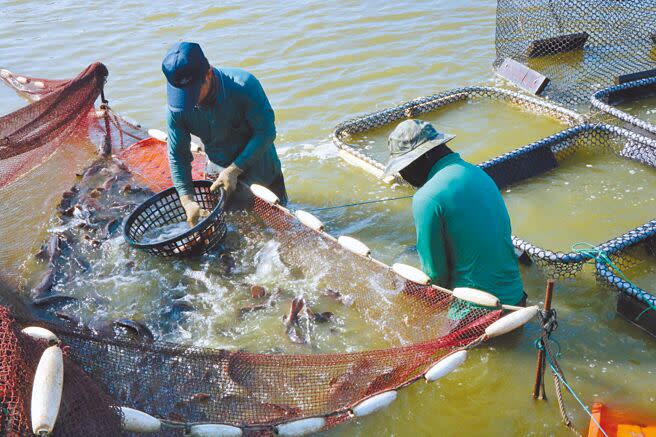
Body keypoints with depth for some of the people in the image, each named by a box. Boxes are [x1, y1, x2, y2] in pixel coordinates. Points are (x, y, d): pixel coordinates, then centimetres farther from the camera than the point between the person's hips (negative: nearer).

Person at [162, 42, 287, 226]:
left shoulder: (244, 85, -31)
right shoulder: (177, 108, -21)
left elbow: (266, 132, -25)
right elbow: (177, 156, -14)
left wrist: (234, 170, -27)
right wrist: (187, 201, -25)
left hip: (259, 167, -2)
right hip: (218, 174, 3)